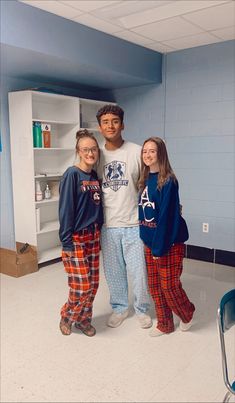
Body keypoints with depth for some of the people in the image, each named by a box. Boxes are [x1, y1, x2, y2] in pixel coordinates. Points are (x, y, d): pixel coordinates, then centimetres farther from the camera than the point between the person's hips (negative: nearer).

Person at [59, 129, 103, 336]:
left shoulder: (95, 176, 9)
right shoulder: (72, 174, -13)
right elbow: (65, 209, -15)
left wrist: (99, 233, 11)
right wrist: (67, 243, -17)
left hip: (93, 236, 7)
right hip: (76, 238, -7)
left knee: (93, 284, 11)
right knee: (81, 286, -3)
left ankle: (83, 318, 31)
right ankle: (67, 317, 24)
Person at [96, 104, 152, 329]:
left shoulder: (136, 151, -5)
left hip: (133, 224, -2)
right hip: (108, 225, 3)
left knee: (138, 270, 7)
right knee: (113, 271, 14)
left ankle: (142, 309, 30)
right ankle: (119, 308, 35)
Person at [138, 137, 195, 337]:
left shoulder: (168, 181, -15)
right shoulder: (145, 180, 8)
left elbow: (167, 216, -18)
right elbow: (143, 212, 9)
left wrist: (160, 246, -18)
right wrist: (148, 241, 6)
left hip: (169, 242, -7)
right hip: (150, 242, 7)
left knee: (169, 285, 3)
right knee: (154, 286, 13)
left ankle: (187, 313, 32)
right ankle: (165, 324, 30)